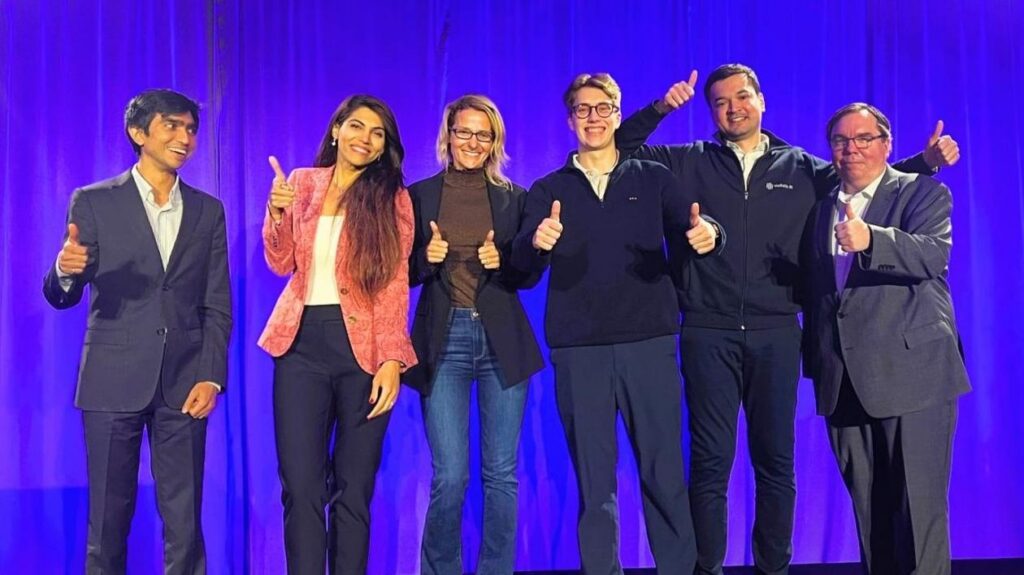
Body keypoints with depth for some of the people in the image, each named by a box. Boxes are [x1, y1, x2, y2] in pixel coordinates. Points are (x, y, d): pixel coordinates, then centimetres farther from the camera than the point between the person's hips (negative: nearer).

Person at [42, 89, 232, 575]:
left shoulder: (208, 210, 9)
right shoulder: (94, 202, 2)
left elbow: (218, 306, 8)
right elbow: (61, 297, -1)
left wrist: (211, 377, -3)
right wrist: (66, 271, -24)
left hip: (184, 386, 2)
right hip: (114, 382, -1)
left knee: (185, 524, 4)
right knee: (108, 521, 6)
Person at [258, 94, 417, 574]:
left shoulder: (392, 198, 4)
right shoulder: (302, 184, 10)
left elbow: (395, 284, -2)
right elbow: (282, 265, 7)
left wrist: (391, 359, -11)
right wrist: (277, 214, -11)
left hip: (364, 346, -1)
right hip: (303, 342, 2)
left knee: (354, 486, 5)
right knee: (301, 485, -1)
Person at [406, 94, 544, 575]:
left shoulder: (514, 198, 8)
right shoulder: (418, 196, 6)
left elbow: (531, 275, 8)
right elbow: (405, 273, 6)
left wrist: (501, 262, -12)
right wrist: (427, 258, -14)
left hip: (502, 341, 1)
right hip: (443, 340, -1)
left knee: (501, 475, 5)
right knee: (450, 477, -4)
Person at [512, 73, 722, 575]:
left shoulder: (654, 179, 12)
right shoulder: (548, 190, 11)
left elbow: (690, 235, 1)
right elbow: (522, 265, -2)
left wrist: (706, 235, -23)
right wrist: (536, 242, -25)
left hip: (649, 342, 0)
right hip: (578, 349, 1)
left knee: (664, 473, 2)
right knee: (593, 481, 6)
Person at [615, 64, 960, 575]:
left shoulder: (802, 167, 11)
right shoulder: (689, 164, 7)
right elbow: (620, 149, 7)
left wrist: (926, 160, 3)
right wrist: (660, 109, -6)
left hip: (776, 334, 2)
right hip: (708, 333, -1)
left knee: (776, 462, 9)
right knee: (710, 462, 1)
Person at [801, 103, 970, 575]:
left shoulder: (925, 193, 1)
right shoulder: (821, 207, 16)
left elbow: (935, 254, -19)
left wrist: (870, 241, -36)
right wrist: (814, 360, 12)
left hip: (912, 372, -5)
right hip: (844, 381, 5)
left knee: (919, 506, -4)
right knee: (868, 509, 11)